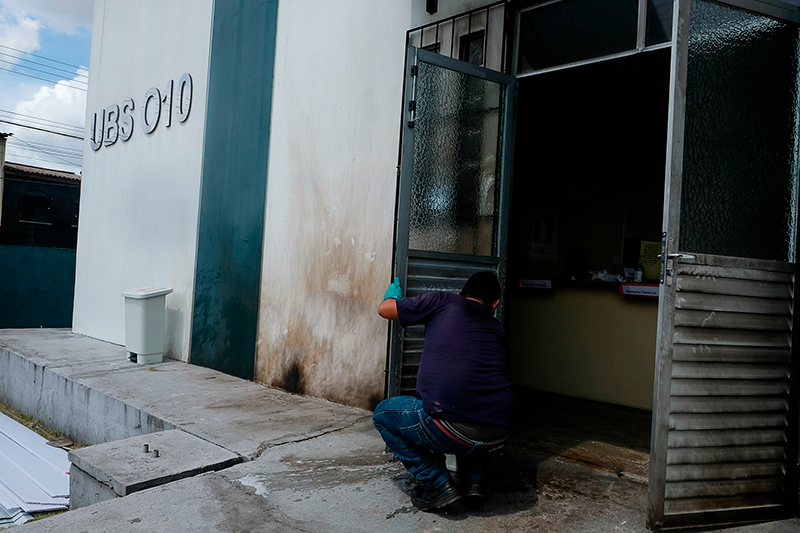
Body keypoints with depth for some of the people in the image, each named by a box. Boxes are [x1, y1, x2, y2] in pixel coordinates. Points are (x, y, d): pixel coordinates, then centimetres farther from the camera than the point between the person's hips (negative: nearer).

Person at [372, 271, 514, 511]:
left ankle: (437, 484, 9)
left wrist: (393, 293, 40)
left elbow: (385, 309, 17)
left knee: (383, 413, 22)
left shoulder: (444, 301, 8)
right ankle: (474, 480, 20)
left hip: (451, 430, -5)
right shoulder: (498, 329, 21)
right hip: (497, 438, 5)